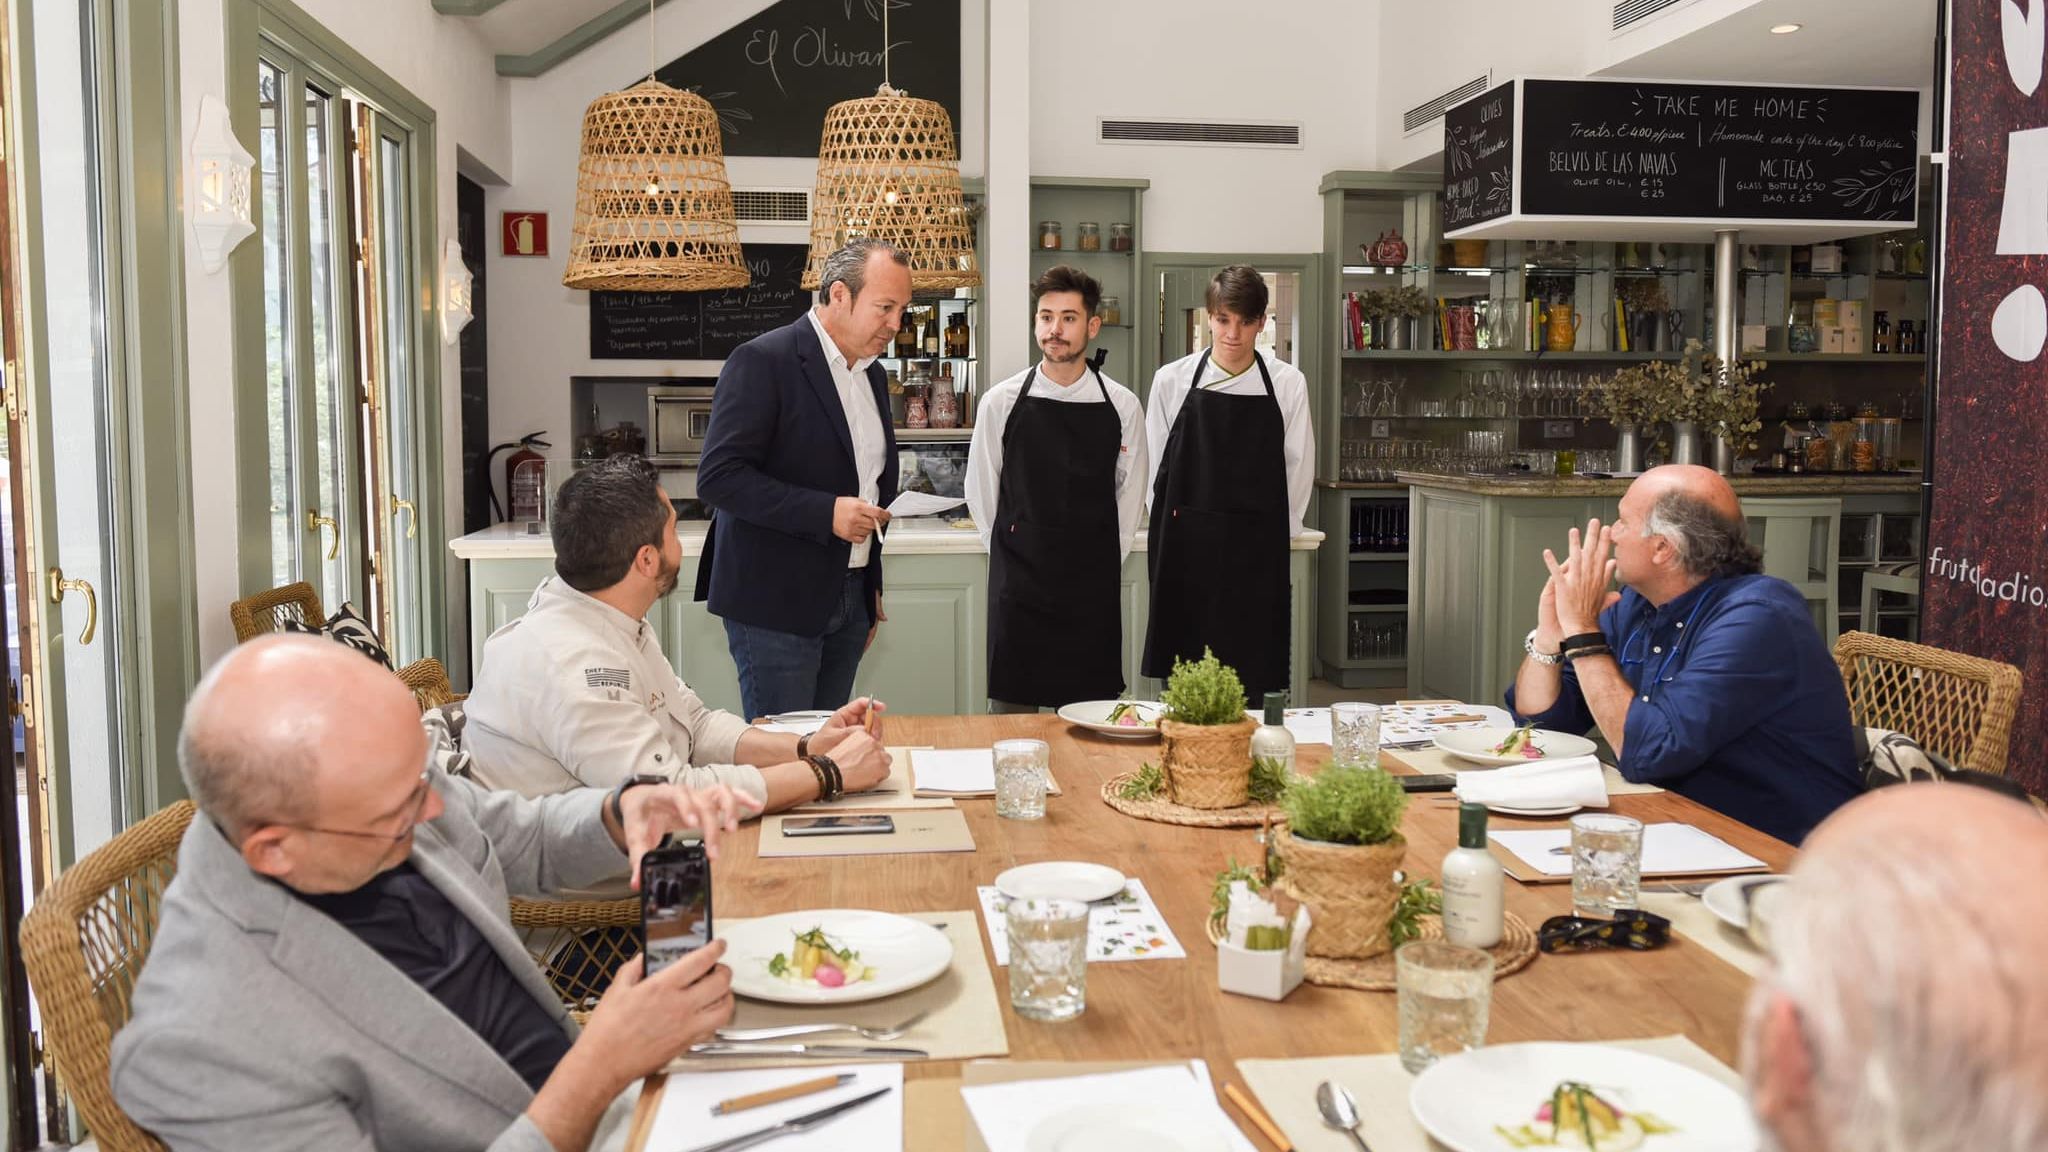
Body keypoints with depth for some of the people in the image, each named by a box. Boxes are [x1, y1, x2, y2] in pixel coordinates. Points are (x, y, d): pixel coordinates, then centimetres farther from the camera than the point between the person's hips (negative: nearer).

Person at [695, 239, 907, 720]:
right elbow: (718, 477, -18)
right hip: (776, 603, -7)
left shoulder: (873, 375, 13)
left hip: (849, 600, 7)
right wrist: (826, 512, -23)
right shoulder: (762, 361, -11)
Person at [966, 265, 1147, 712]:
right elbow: (980, 490, 7)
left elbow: (1130, 491, 10)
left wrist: (1103, 559, 10)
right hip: (1017, 588, 0)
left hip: (1093, 590, 1)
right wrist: (1011, 558, 8)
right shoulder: (1001, 402, -1)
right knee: (1012, 710, 4)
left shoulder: (1122, 406, 0)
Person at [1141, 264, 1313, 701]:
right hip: (1184, 550, 0)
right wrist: (1173, 529, 6)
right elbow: (1155, 465, 8)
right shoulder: (1172, 379, 2)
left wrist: (1272, 534, 7)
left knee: (1250, 679, 0)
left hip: (1256, 554, 0)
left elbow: (1298, 467, 7)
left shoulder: (1288, 384, 2)